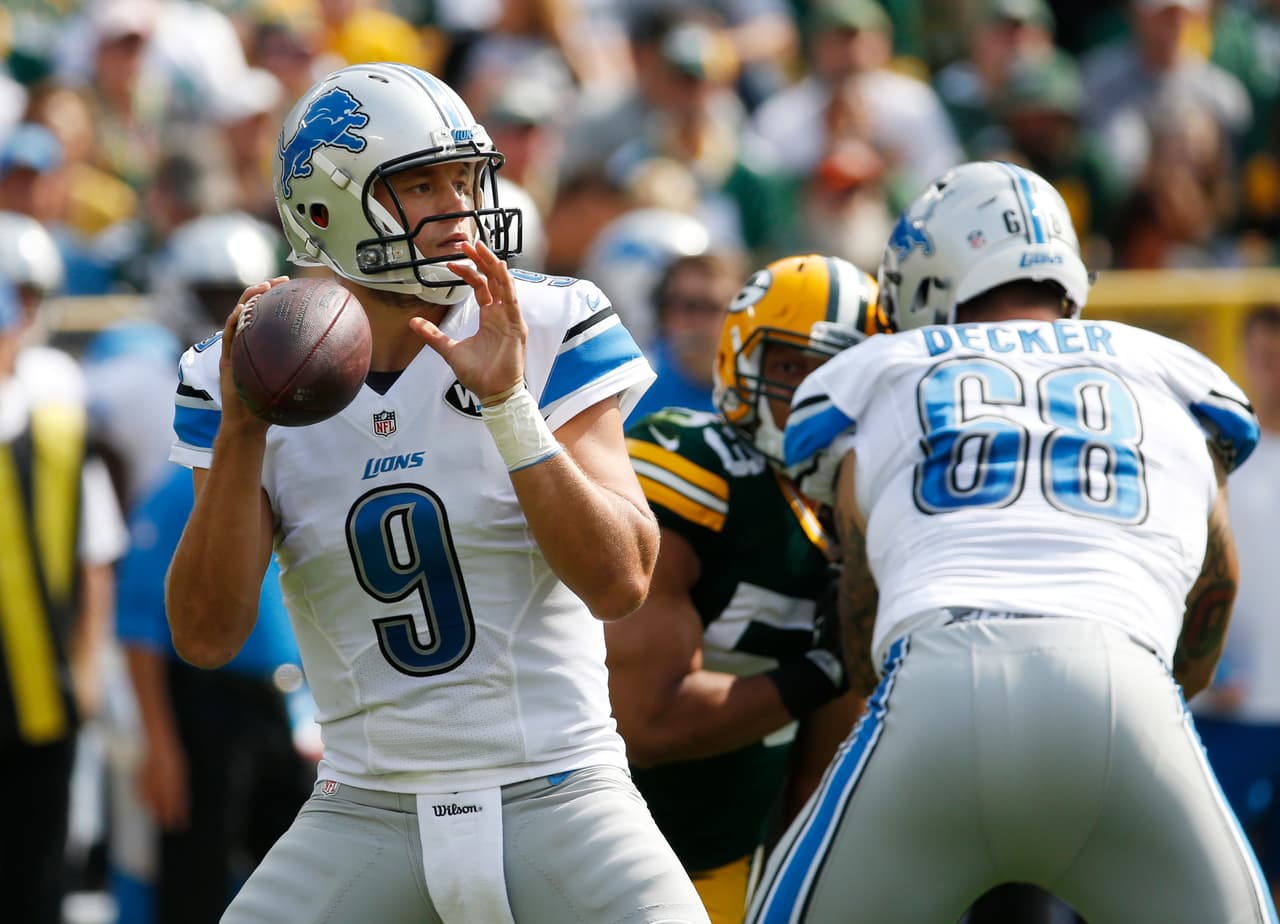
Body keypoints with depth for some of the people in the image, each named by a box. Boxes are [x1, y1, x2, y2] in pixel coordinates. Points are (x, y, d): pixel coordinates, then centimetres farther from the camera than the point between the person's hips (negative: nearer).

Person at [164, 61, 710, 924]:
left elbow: (619, 584, -13)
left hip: (557, 797, -1)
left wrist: (508, 404, -22)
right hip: (367, 812, 1)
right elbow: (207, 636, -7)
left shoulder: (547, 336, -5)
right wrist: (241, 433, -17)